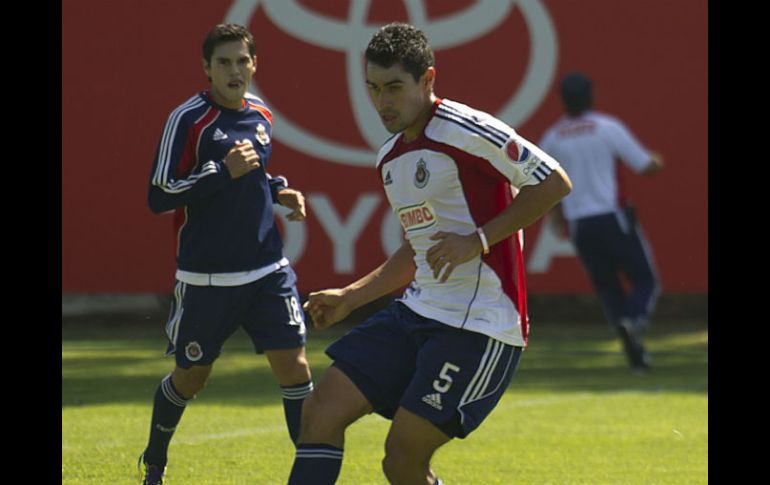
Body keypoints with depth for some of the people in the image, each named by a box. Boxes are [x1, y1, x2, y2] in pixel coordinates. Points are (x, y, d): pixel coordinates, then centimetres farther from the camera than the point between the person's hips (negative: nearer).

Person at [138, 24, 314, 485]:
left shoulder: (262, 116, 8)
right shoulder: (188, 120, -12)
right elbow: (159, 197, -15)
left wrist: (281, 190, 5)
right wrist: (224, 172, -22)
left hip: (269, 271, 4)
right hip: (206, 275, -4)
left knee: (294, 364, -7)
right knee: (190, 377, 11)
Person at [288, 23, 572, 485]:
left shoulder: (466, 130, -13)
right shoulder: (391, 158, 15)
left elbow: (553, 182, -14)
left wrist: (479, 240, -19)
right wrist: (350, 297, 20)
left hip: (478, 322, -9)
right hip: (418, 310, 9)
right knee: (322, 409, -3)